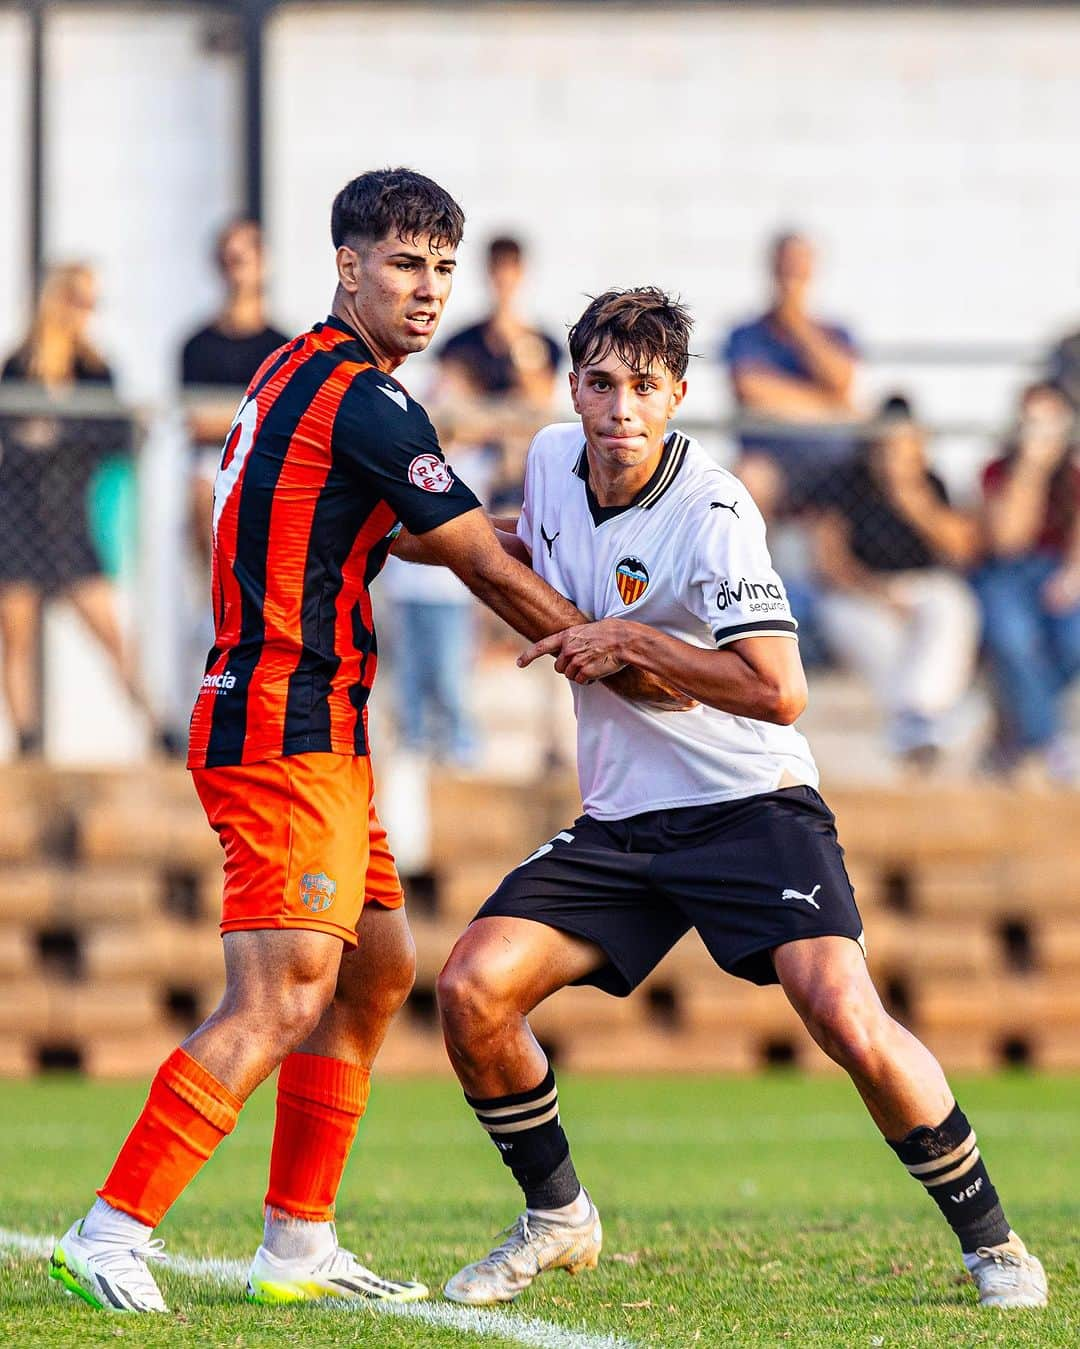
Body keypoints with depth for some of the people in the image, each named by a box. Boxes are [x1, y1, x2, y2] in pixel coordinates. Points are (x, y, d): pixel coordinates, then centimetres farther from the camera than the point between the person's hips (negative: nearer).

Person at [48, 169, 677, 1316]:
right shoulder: (362, 399, -14)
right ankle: (113, 1230, -16)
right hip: (289, 734, -11)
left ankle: (297, 1249, 18)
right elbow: (492, 574, -8)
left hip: (318, 738, 11)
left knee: (375, 974, 16)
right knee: (282, 1002, -15)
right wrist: (624, 668, 2)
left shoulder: (294, 372, 16)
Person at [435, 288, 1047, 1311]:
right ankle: (556, 1221, 11)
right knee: (472, 992, -12)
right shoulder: (553, 458, 2)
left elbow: (779, 691, -25)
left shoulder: (711, 513, -19)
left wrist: (633, 642, -22)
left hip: (751, 808, -6)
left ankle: (988, 1237, -3)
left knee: (851, 1024, -24)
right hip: (619, 821, 6)